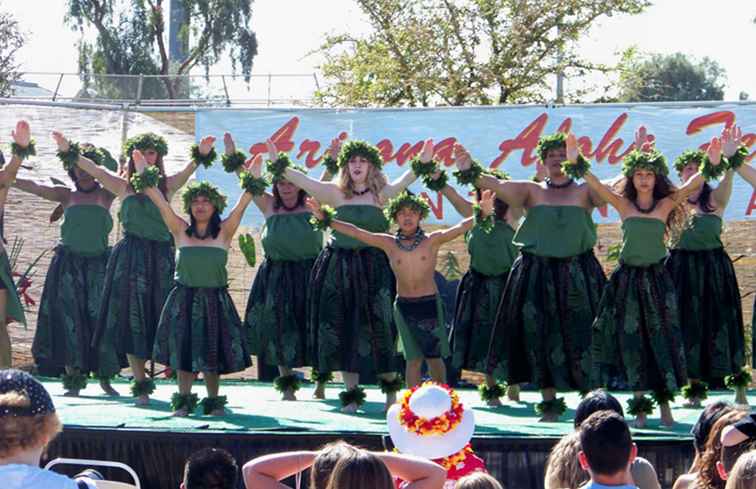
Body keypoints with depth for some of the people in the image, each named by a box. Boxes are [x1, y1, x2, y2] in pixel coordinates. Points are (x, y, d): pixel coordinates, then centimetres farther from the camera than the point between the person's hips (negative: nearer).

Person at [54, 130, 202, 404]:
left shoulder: (167, 185, 8)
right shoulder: (124, 186, 8)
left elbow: (186, 173, -9)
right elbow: (93, 170, -1)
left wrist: (199, 156, -29)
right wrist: (68, 151, -13)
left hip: (160, 257, 0)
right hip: (130, 255, 0)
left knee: (162, 317, -2)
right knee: (130, 317, -4)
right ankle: (140, 384, -3)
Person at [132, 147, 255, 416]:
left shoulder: (224, 232, 1)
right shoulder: (181, 230, 3)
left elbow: (242, 205, -6)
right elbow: (160, 202, 0)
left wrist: (253, 179, -15)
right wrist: (144, 174, -4)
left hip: (215, 299, -1)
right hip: (184, 299, 1)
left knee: (212, 352, 4)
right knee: (184, 352, 3)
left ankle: (214, 401, 15)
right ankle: (183, 400, 11)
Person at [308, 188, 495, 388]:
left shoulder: (432, 241, -2)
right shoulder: (389, 244, 3)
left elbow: (460, 228, -14)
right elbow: (355, 232, 4)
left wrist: (482, 214, -31)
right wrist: (325, 219, 0)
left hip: (430, 303, -1)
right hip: (404, 306, 1)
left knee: (434, 357, 4)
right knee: (413, 359, 4)